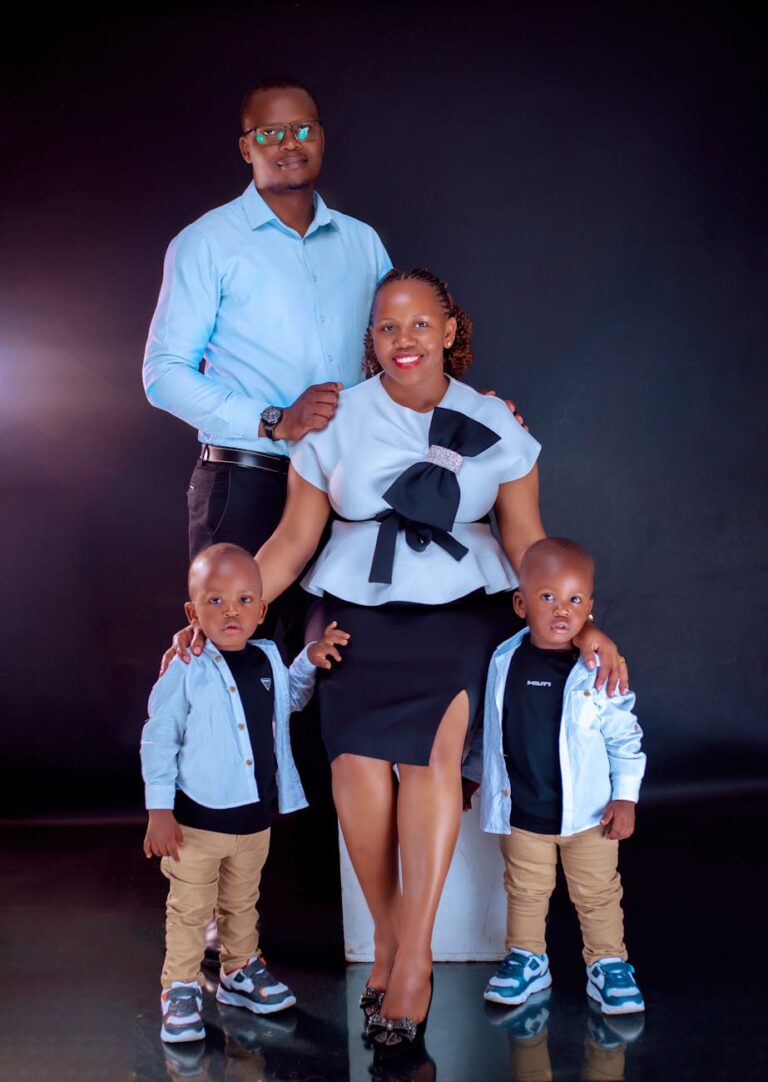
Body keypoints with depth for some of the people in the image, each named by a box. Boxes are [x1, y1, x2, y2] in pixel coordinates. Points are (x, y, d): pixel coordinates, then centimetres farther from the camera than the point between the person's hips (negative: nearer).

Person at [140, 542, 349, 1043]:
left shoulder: (269, 658, 0)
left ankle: (241, 970, 41)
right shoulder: (186, 670, -17)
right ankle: (181, 987, 25)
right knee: (189, 910, 9)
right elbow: (159, 740, -13)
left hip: (256, 819, 5)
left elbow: (290, 698, 22)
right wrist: (159, 809, -15)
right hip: (196, 820, -5)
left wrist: (312, 658, 5)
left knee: (242, 904, 23)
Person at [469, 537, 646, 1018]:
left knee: (598, 895, 13)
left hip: (587, 813, -2)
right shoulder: (504, 663, -7)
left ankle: (608, 964, 30)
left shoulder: (599, 670, -14)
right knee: (525, 892, 17)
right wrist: (470, 774, 16)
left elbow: (624, 738, -6)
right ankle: (527, 959, 36)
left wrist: (626, 796, -8)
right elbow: (486, 727, 9)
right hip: (520, 813, 2)